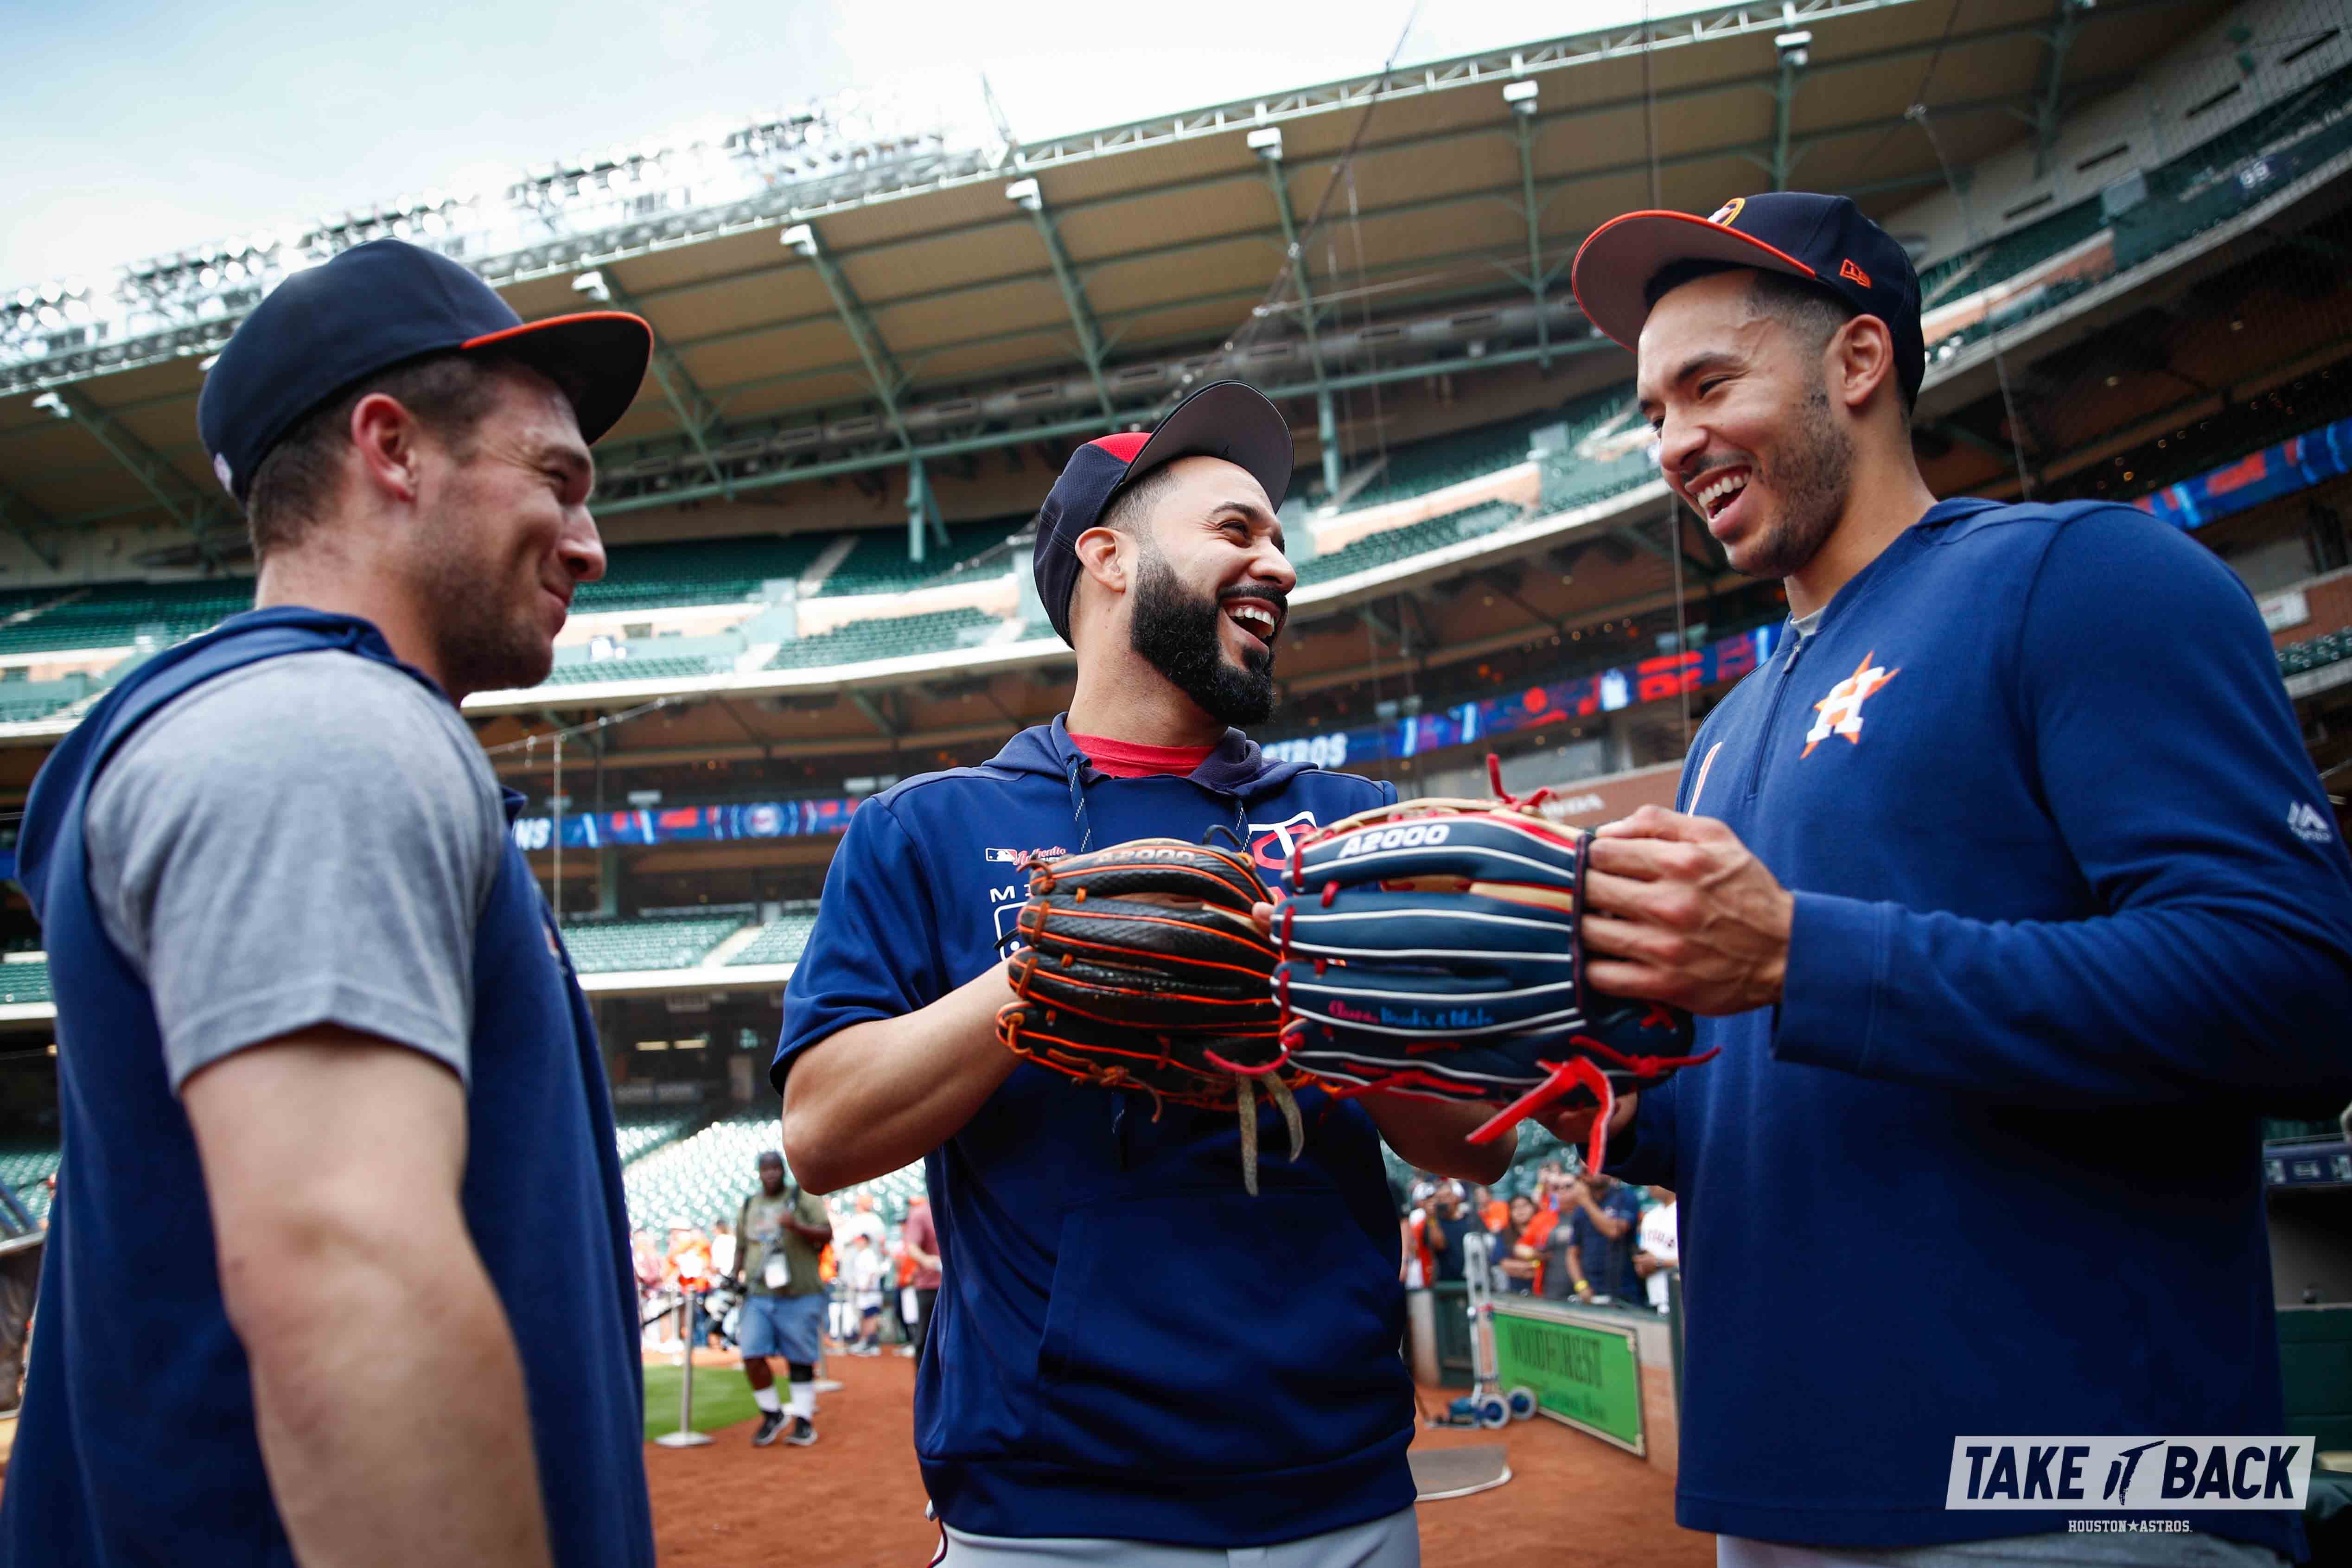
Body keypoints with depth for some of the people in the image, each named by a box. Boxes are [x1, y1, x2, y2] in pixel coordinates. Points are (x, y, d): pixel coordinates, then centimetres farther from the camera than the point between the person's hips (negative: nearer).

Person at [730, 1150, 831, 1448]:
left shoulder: (804, 1198, 1)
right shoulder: (748, 1206, 14)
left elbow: (827, 1235, -9)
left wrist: (797, 1226, -25)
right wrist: (739, 1277, 10)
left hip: (800, 1296, -3)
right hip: (758, 1297, 3)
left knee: (800, 1360, 1)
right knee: (752, 1355, -9)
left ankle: (804, 1420, 14)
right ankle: (773, 1414, 10)